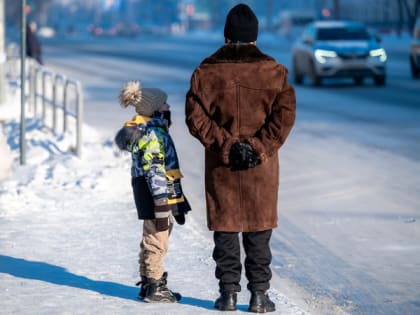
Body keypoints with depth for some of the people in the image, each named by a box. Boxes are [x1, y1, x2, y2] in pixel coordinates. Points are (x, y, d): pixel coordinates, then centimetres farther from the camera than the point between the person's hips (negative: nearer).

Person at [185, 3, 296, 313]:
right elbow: (285, 114, -11)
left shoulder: (207, 71, 0)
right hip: (261, 165, 0)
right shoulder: (273, 71, -2)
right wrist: (258, 147, -11)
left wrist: (225, 144, -8)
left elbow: (196, 116, -7)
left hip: (220, 165, 1)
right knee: (259, 231, 6)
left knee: (225, 230, 8)